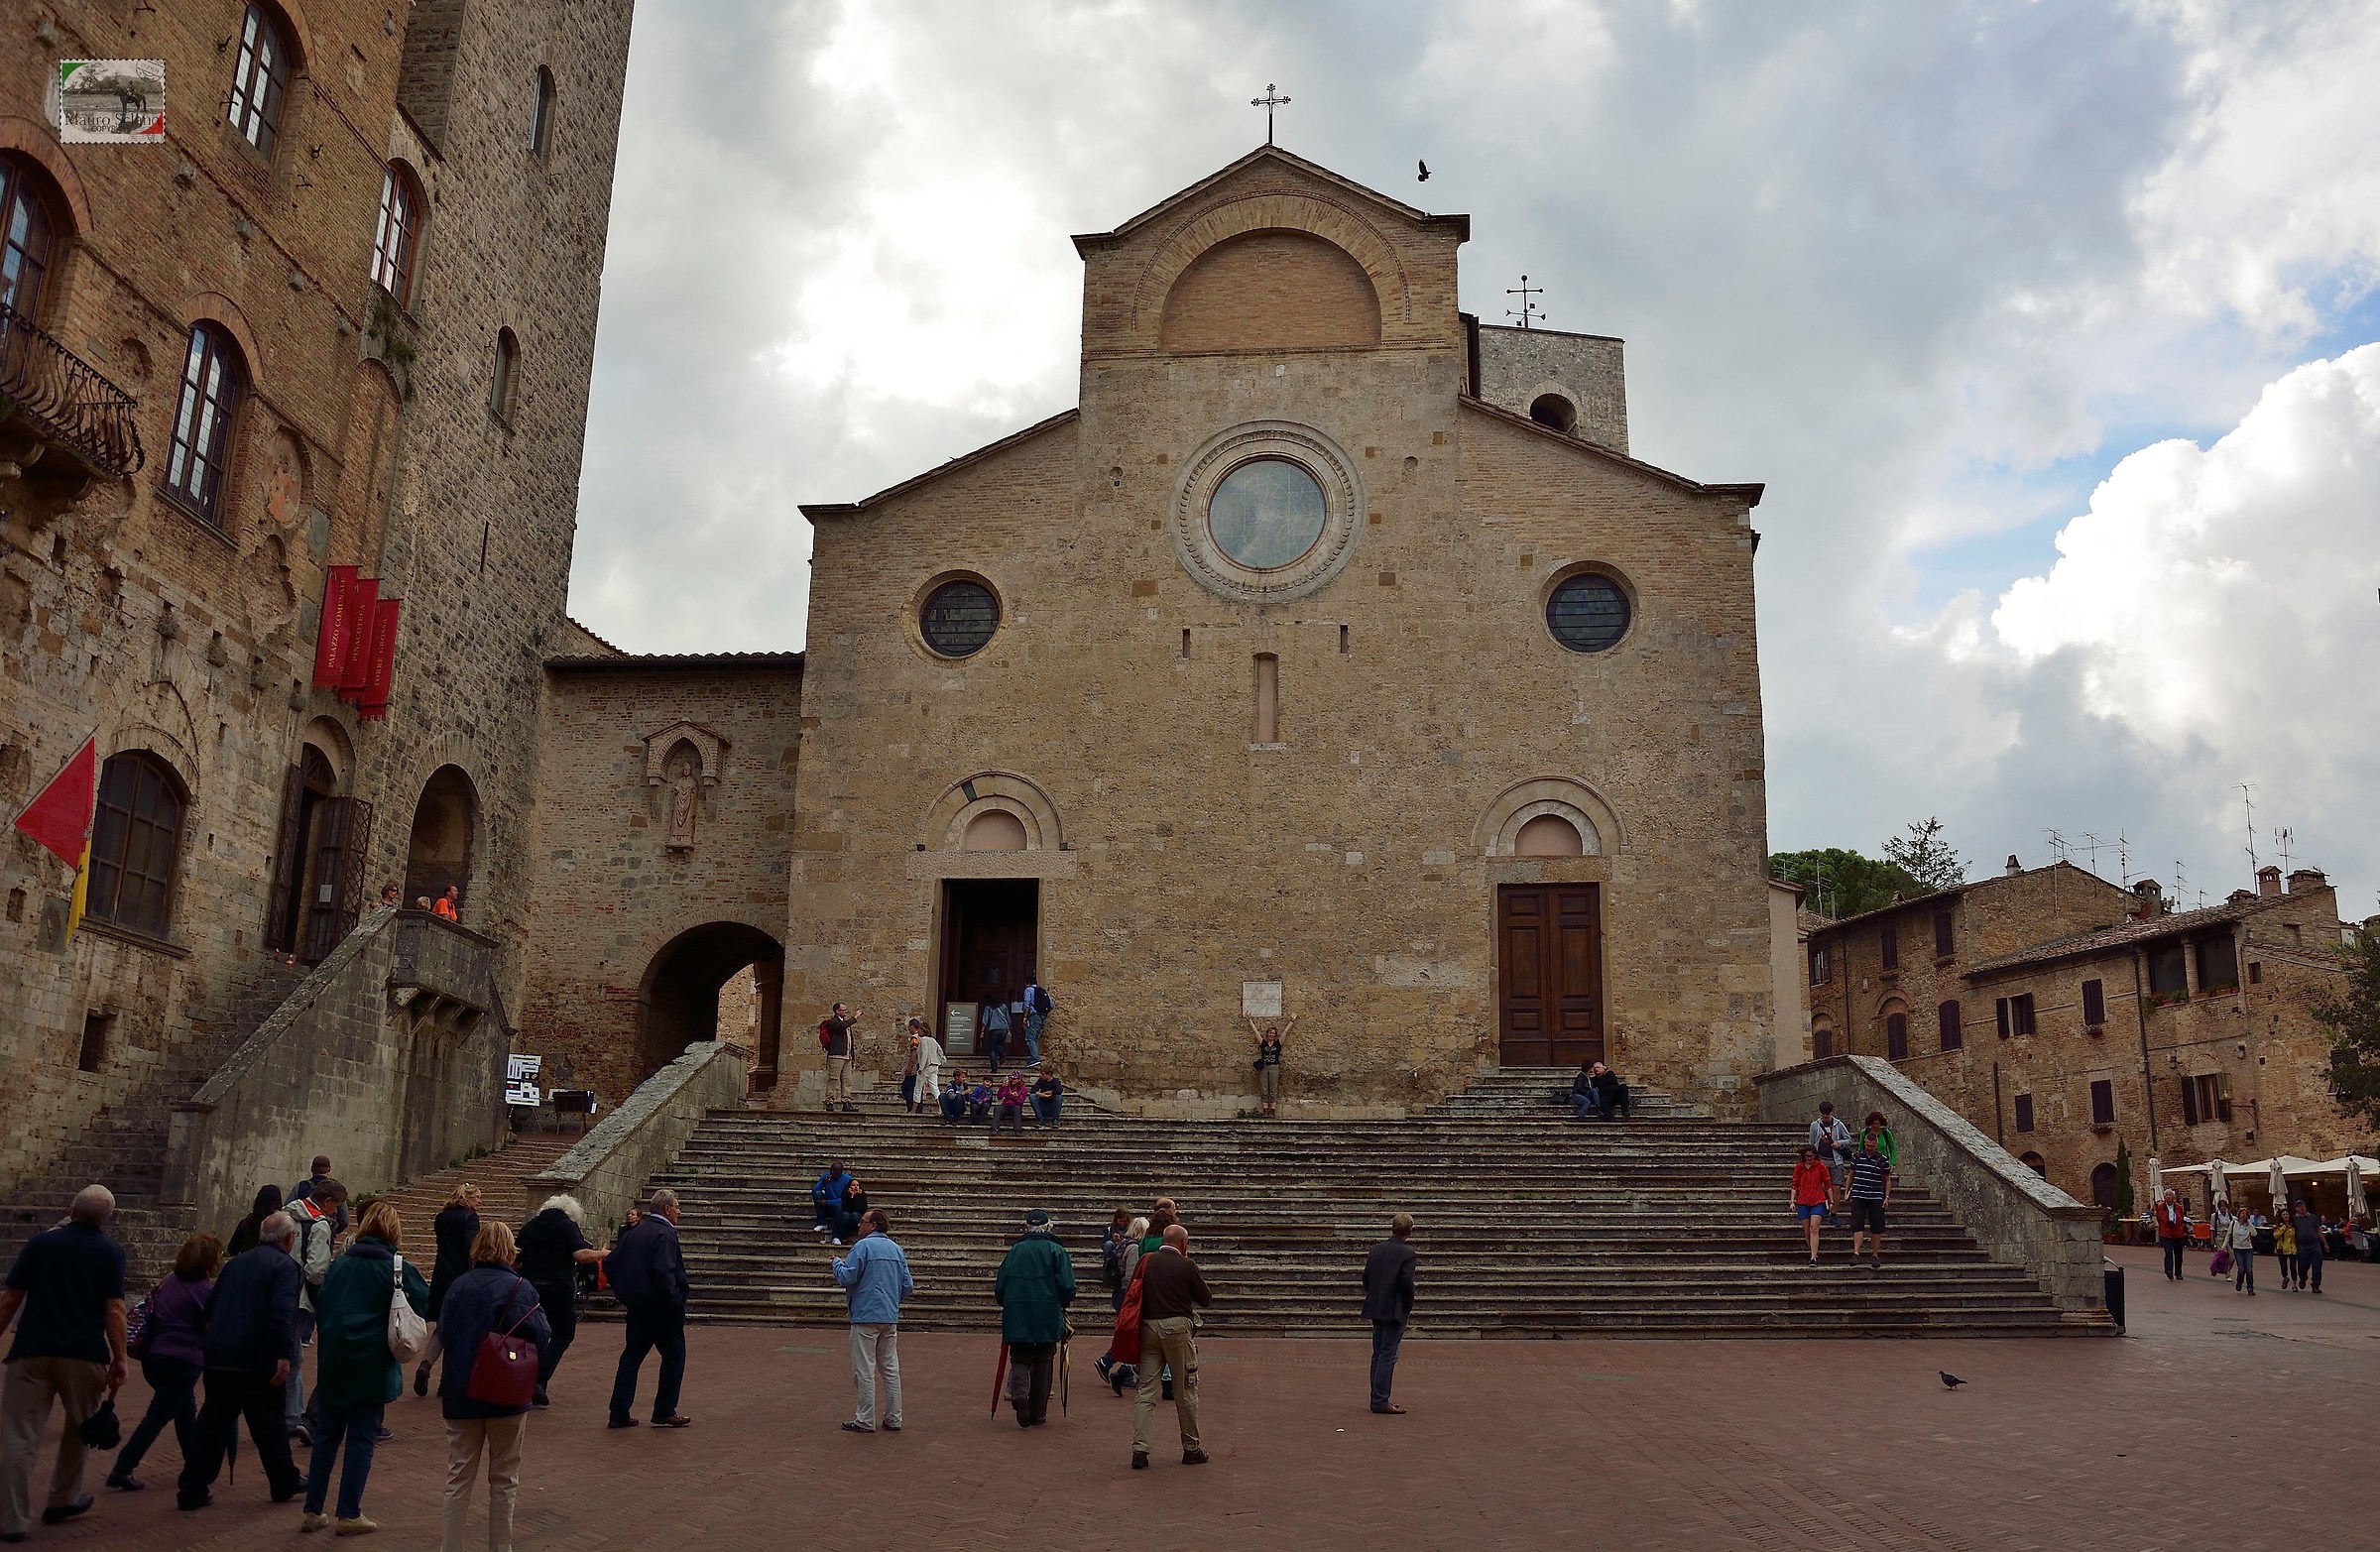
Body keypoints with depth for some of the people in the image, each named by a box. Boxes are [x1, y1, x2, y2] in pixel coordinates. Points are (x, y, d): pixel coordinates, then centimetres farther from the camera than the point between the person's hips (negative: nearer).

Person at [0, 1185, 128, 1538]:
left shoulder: (39, 1243, 8)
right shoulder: (111, 1252, 2)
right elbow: (114, 1310, -4)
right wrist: (120, 1358, 0)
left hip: (32, 1350, 1)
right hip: (84, 1353, -1)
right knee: (78, 1427, 19)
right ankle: (62, 1501, 29)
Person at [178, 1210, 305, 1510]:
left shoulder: (235, 1263, 16)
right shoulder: (285, 1266, -9)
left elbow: (210, 1308, 20)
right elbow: (282, 1313, -21)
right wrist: (284, 1355, -23)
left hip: (218, 1358, 6)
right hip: (257, 1360, -6)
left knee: (213, 1422, 11)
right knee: (269, 1424, 7)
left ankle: (192, 1489, 9)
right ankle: (285, 1482, 20)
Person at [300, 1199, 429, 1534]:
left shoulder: (339, 1264, 6)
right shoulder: (397, 1268, -7)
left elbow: (319, 1306, 11)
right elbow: (428, 1306, -4)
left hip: (332, 1364, 4)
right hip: (371, 1366, -4)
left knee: (326, 1435, 14)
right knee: (361, 1438, 4)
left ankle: (313, 1511, 18)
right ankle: (349, 1515, 8)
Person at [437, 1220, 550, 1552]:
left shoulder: (458, 1286, -1)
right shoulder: (518, 1287, -13)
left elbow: (442, 1334, 3)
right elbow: (540, 1336, -19)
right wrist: (535, 1372, -1)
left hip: (461, 1393, 3)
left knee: (459, 1477, 13)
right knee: (503, 1480, 11)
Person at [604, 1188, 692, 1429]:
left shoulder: (633, 1233, 9)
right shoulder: (665, 1234, -16)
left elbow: (609, 1264, 11)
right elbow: (663, 1272, -26)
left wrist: (623, 1293, 17)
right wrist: (676, 1301, -18)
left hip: (637, 1307, 7)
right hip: (661, 1309, -7)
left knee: (631, 1357, 13)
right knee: (674, 1356, 7)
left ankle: (619, 1413, 11)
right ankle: (665, 1411, 10)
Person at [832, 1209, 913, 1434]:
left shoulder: (863, 1246, -10)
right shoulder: (896, 1249, 10)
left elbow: (846, 1278, -15)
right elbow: (908, 1286, 10)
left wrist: (837, 1262, 4)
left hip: (866, 1317, -6)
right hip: (891, 1318, 6)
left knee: (865, 1371, 0)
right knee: (891, 1369, 10)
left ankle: (865, 1421, 3)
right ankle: (893, 1419, 13)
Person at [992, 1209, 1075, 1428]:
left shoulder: (1014, 1251, 7)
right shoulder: (1056, 1251, 0)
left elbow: (999, 1287, 7)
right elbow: (1067, 1287, -8)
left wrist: (1007, 1304, 24)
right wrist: (1063, 1303, 11)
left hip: (1016, 1316, 1)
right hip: (1048, 1317, -1)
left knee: (1020, 1359, 10)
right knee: (1043, 1361, 11)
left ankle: (1019, 1392, -20)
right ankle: (1038, 1414, 12)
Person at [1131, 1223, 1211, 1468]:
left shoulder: (1146, 1261, 7)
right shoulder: (1187, 1265, -3)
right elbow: (1205, 1299, 3)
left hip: (1148, 1327, 3)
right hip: (1177, 1327, -3)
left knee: (1145, 1391, 5)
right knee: (1185, 1391, 8)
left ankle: (1139, 1449, -3)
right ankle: (1191, 1449, 16)